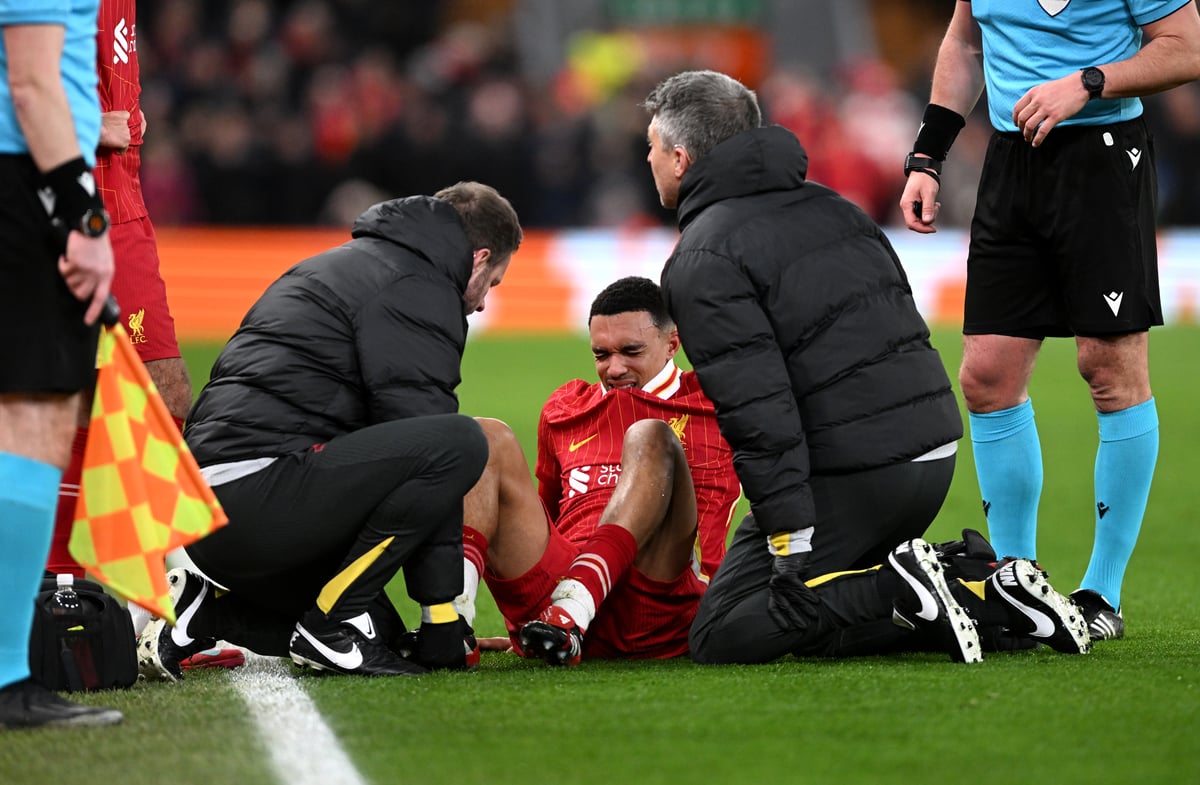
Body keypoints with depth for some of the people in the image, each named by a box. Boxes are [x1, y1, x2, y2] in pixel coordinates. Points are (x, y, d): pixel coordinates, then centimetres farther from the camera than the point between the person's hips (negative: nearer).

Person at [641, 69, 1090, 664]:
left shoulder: (703, 263, -8)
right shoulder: (828, 206, 18)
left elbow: (760, 414, -18)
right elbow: (904, 330, 20)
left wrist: (793, 544, -20)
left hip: (849, 477, -8)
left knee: (722, 636, 0)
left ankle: (899, 592, -15)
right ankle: (993, 595, 4)